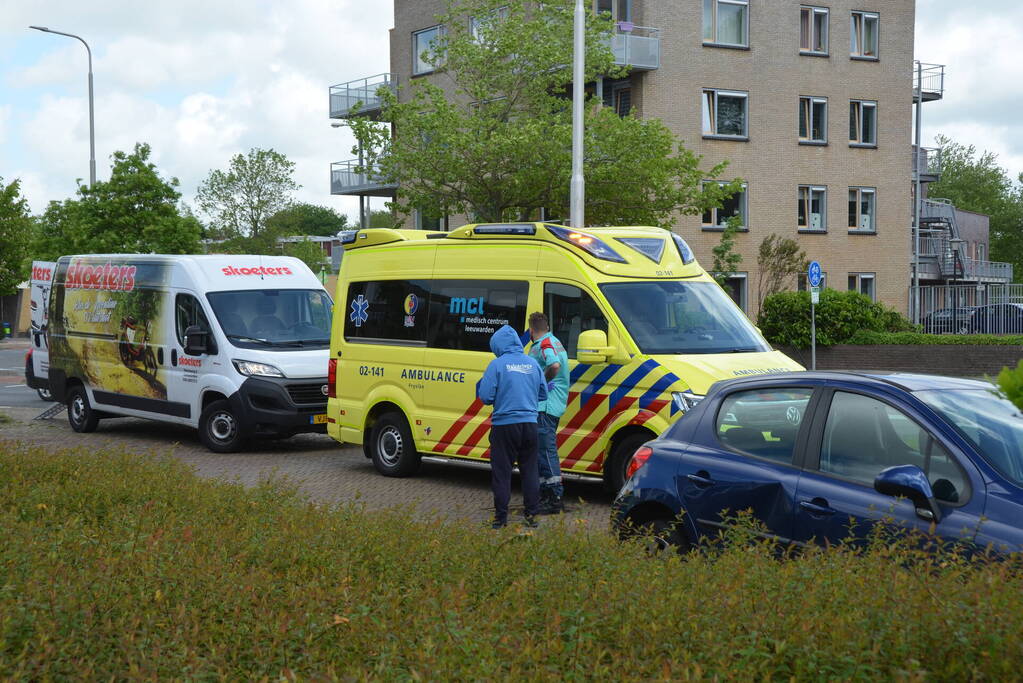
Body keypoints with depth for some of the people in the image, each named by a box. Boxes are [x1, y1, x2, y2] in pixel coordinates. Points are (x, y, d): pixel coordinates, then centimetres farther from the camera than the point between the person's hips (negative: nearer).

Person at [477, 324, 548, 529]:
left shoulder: (498, 364, -9)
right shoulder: (533, 364, 6)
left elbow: (486, 397, -12)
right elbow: (543, 394, 13)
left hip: (504, 424, -4)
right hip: (529, 423, 4)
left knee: (501, 472, 4)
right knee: (530, 470, 13)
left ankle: (501, 517, 5)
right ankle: (531, 515, 15)